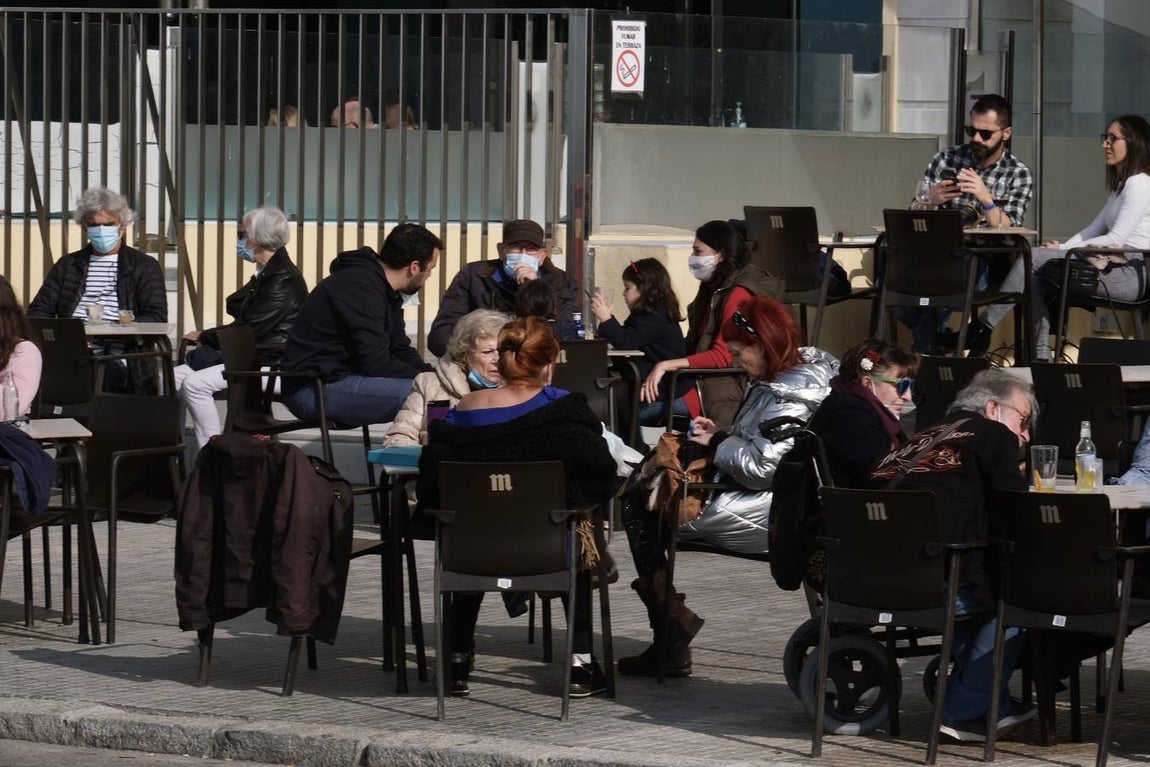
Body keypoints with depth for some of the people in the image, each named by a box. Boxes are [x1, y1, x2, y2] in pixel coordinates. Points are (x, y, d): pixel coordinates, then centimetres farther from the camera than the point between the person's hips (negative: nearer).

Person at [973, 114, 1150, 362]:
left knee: (1034, 258, -16)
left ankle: (983, 329, -14)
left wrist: (1064, 250, -13)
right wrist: (1062, 248, 2)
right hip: (1114, 264, 10)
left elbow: (1116, 239, -16)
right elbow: (1094, 229, 20)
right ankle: (1041, 358, -13)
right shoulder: (1121, 186, 24)